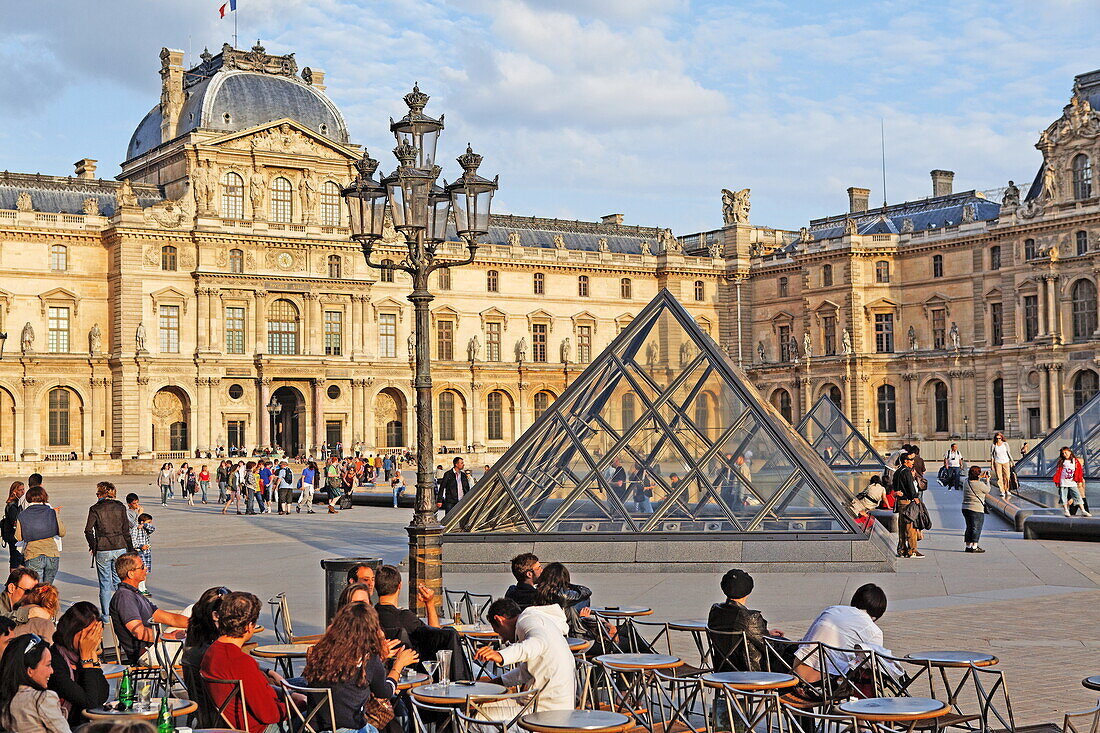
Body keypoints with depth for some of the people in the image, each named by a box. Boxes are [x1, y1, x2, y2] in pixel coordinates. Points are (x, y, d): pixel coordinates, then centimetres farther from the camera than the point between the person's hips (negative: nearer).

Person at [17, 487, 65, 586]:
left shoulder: (22, 515, 0)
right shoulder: (52, 513, 1)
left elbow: (19, 537, 6)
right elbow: (62, 533, 6)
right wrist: (58, 516, 18)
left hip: (33, 556, -2)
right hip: (53, 555, 2)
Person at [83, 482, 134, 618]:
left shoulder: (95, 509, -4)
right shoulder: (120, 507, 2)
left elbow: (88, 530, -8)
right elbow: (126, 530, 3)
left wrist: (93, 546, 6)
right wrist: (130, 549, 8)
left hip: (102, 550, -2)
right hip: (120, 548, 2)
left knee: (105, 583, 7)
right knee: (119, 581, 13)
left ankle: (106, 615, 9)